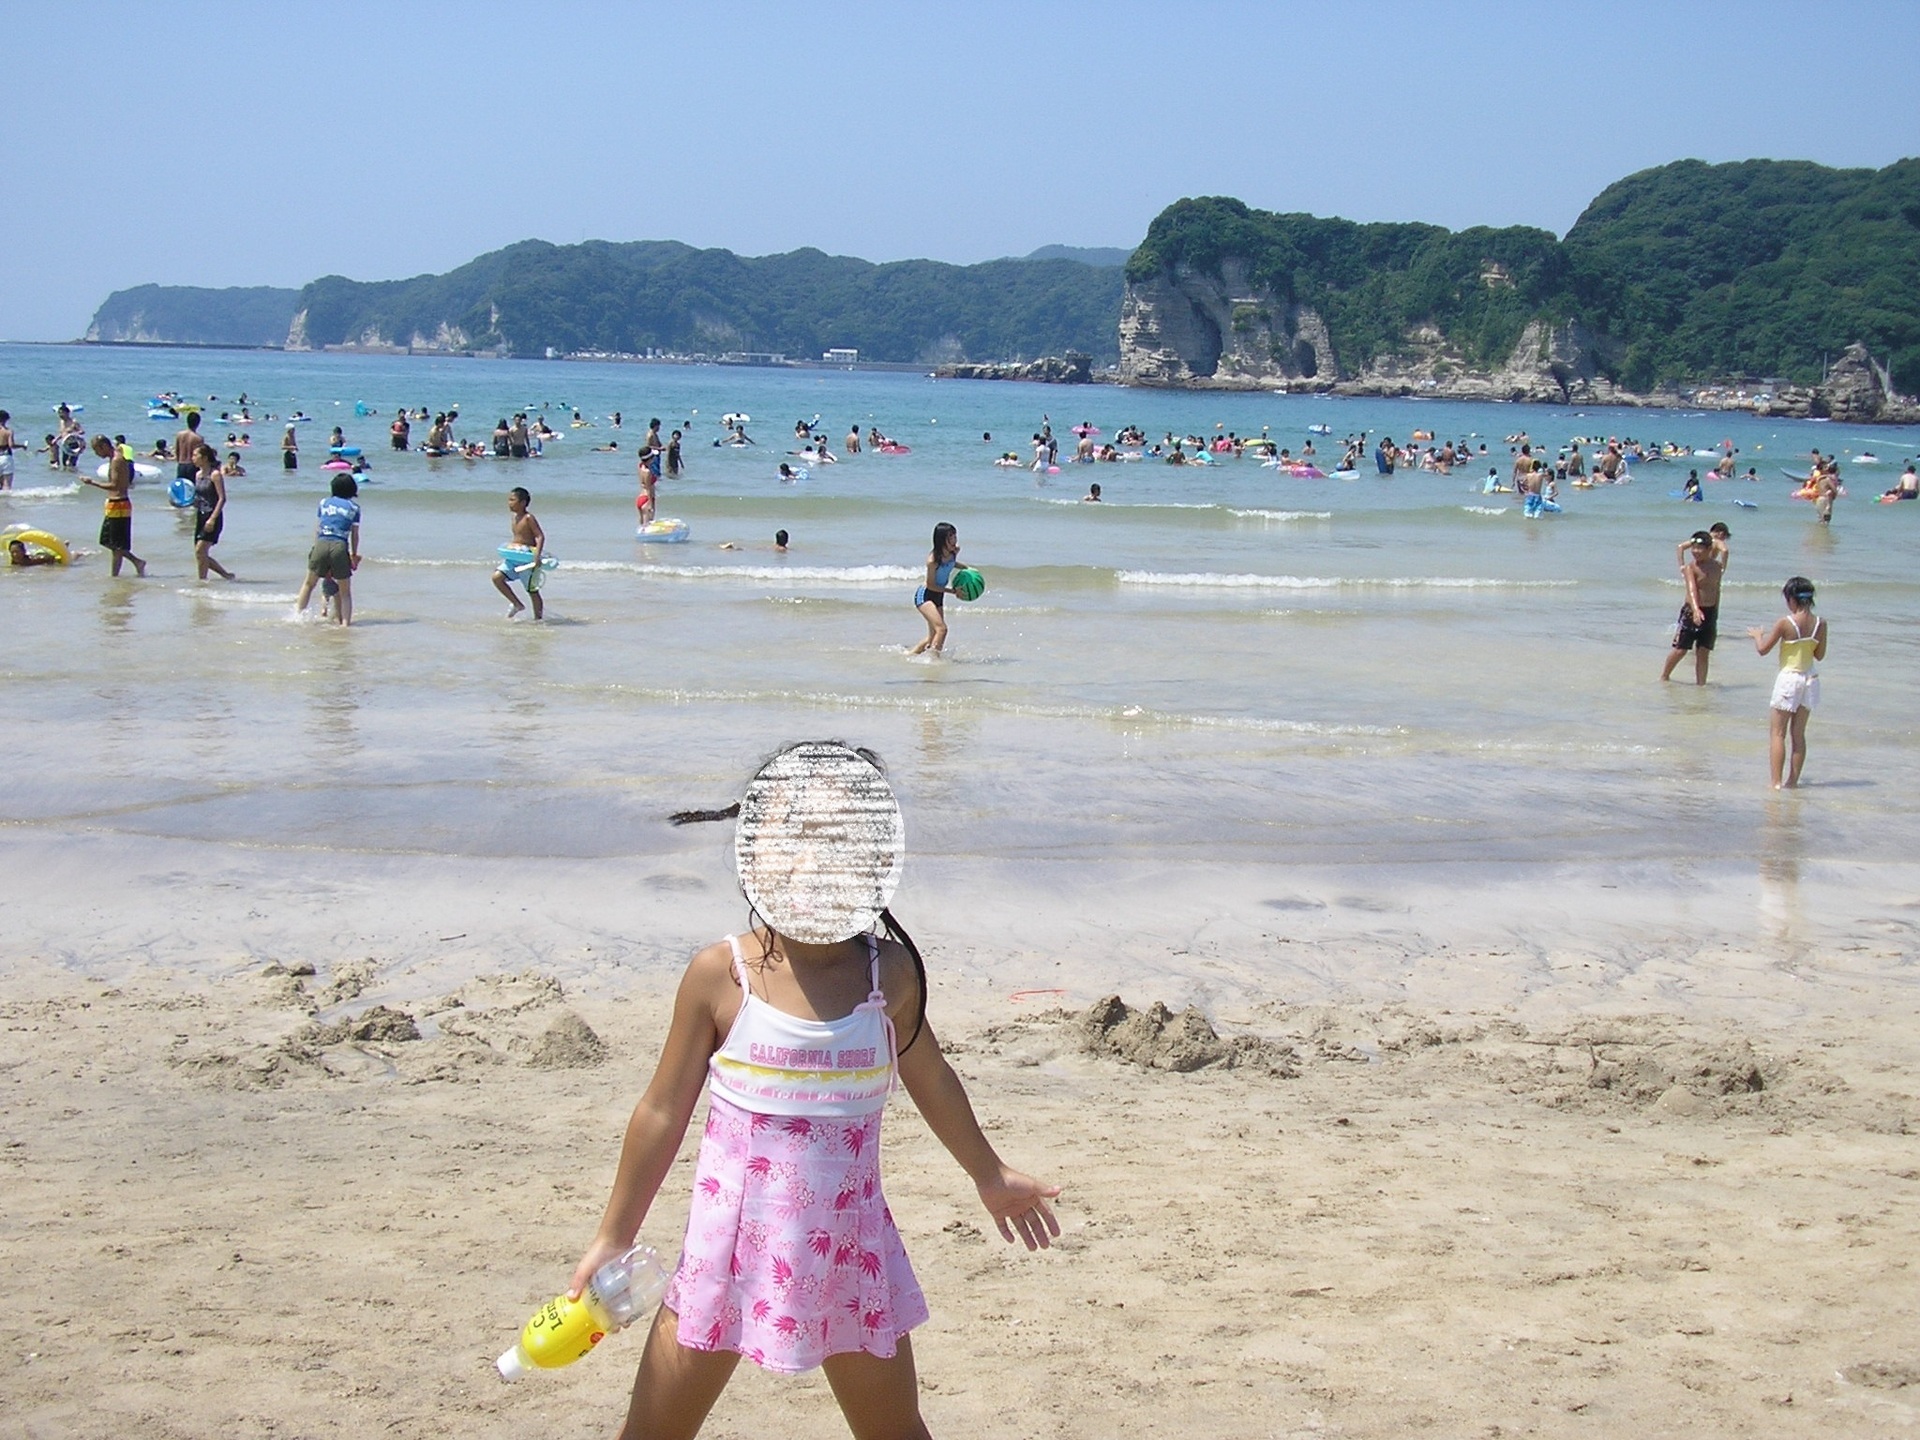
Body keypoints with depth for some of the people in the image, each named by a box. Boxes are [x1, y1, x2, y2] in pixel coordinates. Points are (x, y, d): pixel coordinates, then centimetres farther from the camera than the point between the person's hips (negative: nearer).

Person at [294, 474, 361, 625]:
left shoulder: (324, 502, 18)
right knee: (345, 592, 7)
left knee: (309, 584, 21)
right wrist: (354, 555, 20)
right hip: (340, 546, -2)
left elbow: (317, 529, 17)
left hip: (321, 544, 2)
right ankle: (345, 622, -4)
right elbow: (355, 534, 11)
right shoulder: (354, 507, 11)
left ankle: (298, 614, 23)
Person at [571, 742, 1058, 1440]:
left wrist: (990, 1175, 27)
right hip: (735, 1244, -2)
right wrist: (612, 1237, 4)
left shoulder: (891, 971, -5)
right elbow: (663, 1112, -1)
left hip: (849, 1246, 2)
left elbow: (929, 1078, 14)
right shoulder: (720, 975, -11)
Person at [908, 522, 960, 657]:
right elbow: (931, 585, -18)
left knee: (933, 636, 12)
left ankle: (908, 655, 26)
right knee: (941, 629, -25)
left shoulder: (955, 551, -7)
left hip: (938, 597, 8)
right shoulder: (933, 560, -28)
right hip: (924, 596, -8)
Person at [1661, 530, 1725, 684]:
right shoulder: (1690, 567, -12)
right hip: (1691, 611, -4)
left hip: (1710, 612, 4)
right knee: (1680, 649, 2)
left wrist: (1715, 613, 13)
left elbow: (1716, 590, 15)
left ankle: (1701, 683, 11)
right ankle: (1664, 676, 21)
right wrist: (1696, 610, -43)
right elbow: (1691, 589, -28)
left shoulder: (1716, 566, 5)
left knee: (1703, 652, 4)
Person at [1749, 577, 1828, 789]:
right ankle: (1793, 780, 17)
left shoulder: (1785, 623, -15)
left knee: (1777, 733, 1)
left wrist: (1757, 635, 12)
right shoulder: (1820, 624, -3)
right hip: (1810, 679, 5)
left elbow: (1763, 649, -8)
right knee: (1798, 734, 14)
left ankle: (1777, 782, -5)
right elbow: (1820, 655, 6)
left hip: (1789, 678, -5)